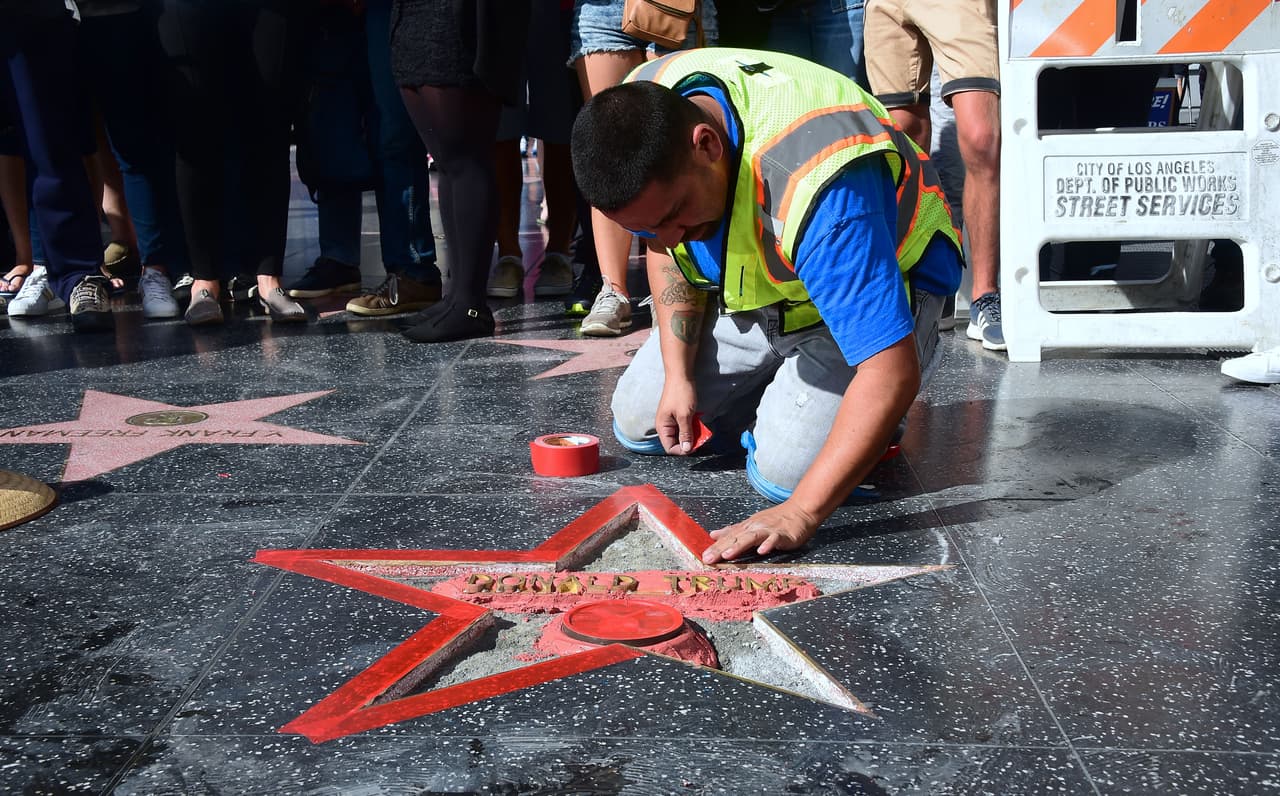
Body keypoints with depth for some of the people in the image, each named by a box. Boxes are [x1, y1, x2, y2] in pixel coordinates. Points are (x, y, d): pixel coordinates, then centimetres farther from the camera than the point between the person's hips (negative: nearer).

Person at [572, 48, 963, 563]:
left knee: (784, 471, -23)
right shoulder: (638, 113, -21)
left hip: (877, 290, -6)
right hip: (749, 289, 7)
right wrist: (678, 376, -9)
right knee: (638, 424, 4)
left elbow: (891, 373, -43)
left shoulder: (817, 187, -44)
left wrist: (800, 514, -45)